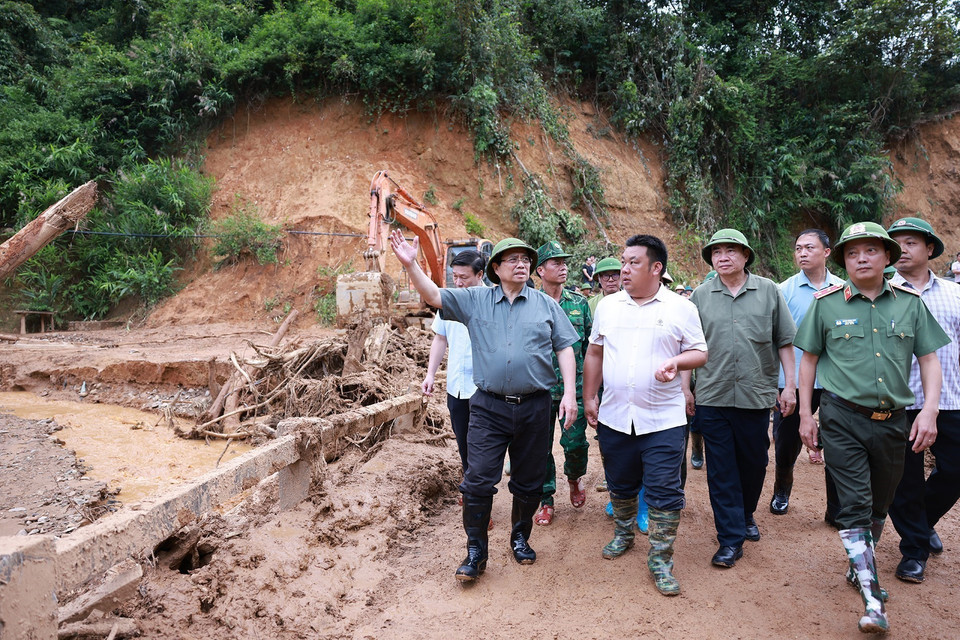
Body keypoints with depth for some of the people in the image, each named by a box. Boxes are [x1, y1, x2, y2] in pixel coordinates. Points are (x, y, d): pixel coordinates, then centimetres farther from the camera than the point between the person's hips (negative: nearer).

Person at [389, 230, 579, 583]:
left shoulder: (545, 304, 7)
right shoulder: (475, 300, 5)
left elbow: (565, 348, 6)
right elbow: (434, 296, -2)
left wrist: (570, 393, -3)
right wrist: (410, 265, -18)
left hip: (535, 407, 1)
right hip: (489, 408, -1)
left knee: (529, 483, 13)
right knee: (478, 480, -3)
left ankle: (520, 537, 36)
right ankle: (476, 551, 14)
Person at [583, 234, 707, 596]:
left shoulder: (680, 308, -2)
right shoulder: (608, 306, 8)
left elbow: (700, 352, 1)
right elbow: (595, 353, 13)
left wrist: (676, 362, -20)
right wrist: (589, 397, 9)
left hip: (663, 419, -3)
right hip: (614, 416, 4)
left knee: (664, 491, -2)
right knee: (620, 484, 18)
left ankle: (660, 560, 13)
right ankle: (623, 534, 42)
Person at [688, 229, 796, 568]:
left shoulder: (769, 291, 3)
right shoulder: (700, 295, 4)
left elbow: (785, 341, 5)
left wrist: (789, 385, 1)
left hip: (756, 395, 1)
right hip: (712, 397, 0)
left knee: (753, 463, 14)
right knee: (721, 470, 2)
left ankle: (746, 515, 39)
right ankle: (731, 538, 11)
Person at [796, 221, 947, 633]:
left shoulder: (910, 302, 4)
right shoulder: (826, 303, -2)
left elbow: (928, 360, 8)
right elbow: (809, 359, 4)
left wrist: (929, 411, -4)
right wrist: (805, 415, 2)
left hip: (892, 421, 3)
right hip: (843, 418, -3)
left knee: (879, 505, 17)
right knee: (854, 506, -6)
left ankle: (860, 567, 39)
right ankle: (872, 601, -1)